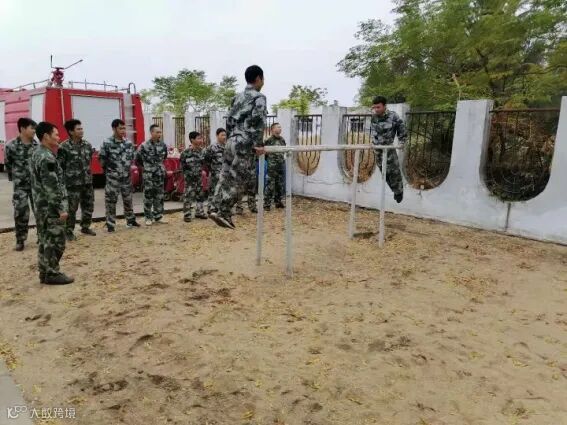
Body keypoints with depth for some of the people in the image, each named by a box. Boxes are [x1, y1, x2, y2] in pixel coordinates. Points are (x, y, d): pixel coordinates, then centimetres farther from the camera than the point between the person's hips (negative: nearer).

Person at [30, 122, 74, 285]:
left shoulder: (37, 154, 14)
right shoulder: (47, 158, -18)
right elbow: (52, 187, -21)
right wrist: (61, 208, -19)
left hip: (41, 206, 10)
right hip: (51, 208, -10)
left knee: (45, 241, 15)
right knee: (55, 241, -2)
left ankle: (45, 272, 23)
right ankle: (52, 274, 6)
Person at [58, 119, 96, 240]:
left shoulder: (87, 145, 8)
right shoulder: (64, 147, -10)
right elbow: (59, 165, -9)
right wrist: (62, 181, -10)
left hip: (87, 182, 6)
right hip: (73, 183, -6)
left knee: (89, 206, 13)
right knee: (71, 209, -1)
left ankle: (85, 227, 29)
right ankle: (69, 231, 12)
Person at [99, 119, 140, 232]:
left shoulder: (129, 143, 3)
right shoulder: (107, 143, -11)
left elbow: (132, 157, 16)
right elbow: (102, 159, -5)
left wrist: (127, 167, 10)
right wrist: (108, 169, 4)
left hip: (126, 176, 4)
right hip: (112, 178, -4)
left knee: (128, 199, 15)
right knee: (111, 201, 1)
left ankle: (131, 220, 28)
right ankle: (110, 224, 10)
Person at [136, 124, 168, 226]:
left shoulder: (163, 145, 3)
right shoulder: (144, 146, -11)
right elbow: (138, 159, 0)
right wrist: (147, 166, 9)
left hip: (160, 174, 4)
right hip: (148, 175, -4)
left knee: (159, 196, 8)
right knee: (148, 196, 1)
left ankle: (158, 216, 18)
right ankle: (148, 217, 10)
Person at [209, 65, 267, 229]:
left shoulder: (238, 97, 21)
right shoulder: (259, 97, -2)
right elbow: (258, 120, -16)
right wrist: (258, 144, -17)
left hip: (232, 141, 8)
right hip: (244, 143, -8)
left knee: (226, 177, 9)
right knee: (238, 180, -6)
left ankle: (220, 210, 11)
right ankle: (222, 212, -8)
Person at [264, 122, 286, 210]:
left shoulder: (282, 140, 11)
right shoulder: (269, 140, -9)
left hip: (281, 166, 6)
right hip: (272, 167, -6)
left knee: (280, 185, 12)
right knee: (270, 185, -5)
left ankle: (278, 202, 24)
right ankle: (267, 204, 3)